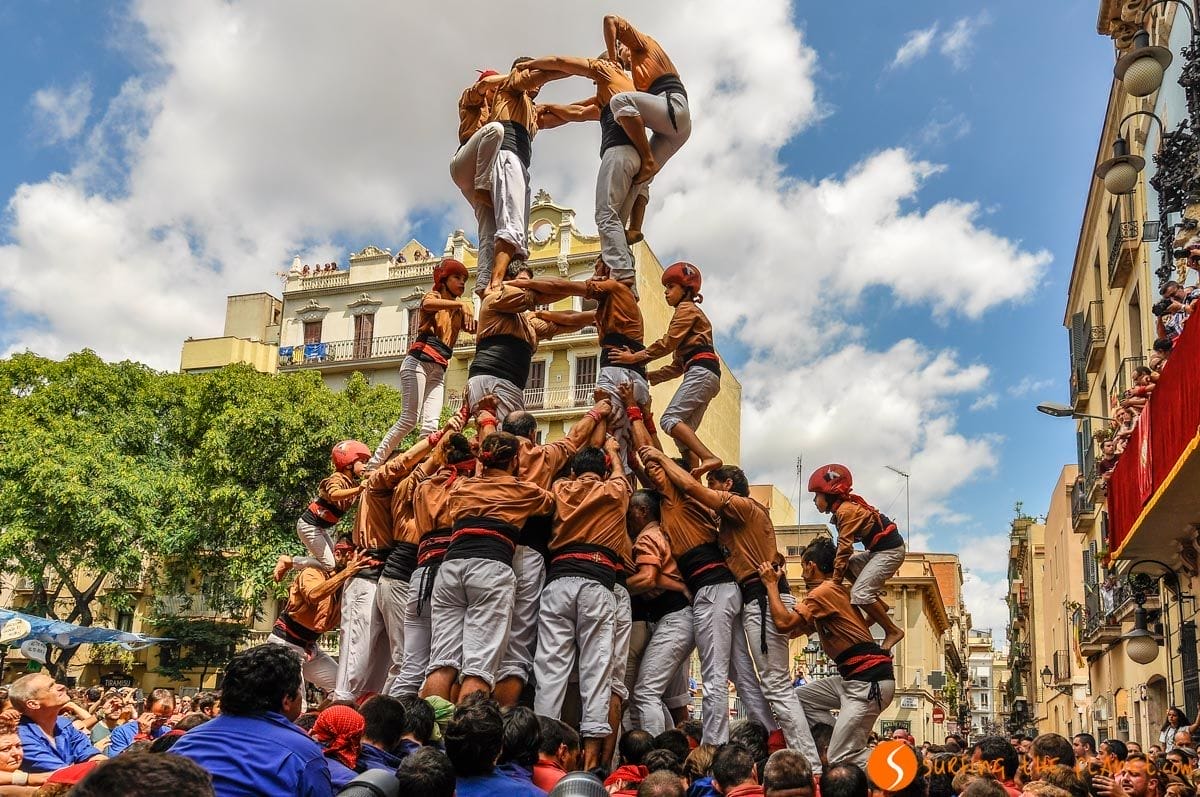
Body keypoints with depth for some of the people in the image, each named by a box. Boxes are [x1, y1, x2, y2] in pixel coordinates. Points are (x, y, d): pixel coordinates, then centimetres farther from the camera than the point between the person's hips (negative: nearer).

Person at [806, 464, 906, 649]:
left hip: (890, 551, -10)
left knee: (859, 593, -18)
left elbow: (844, 549, -20)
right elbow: (844, 546, 11)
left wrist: (835, 581, -16)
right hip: (877, 550, 10)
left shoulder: (846, 511, -19)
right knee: (847, 566, 15)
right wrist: (836, 572, 5)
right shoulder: (843, 508, 10)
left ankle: (893, 631, -7)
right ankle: (878, 604, 14)